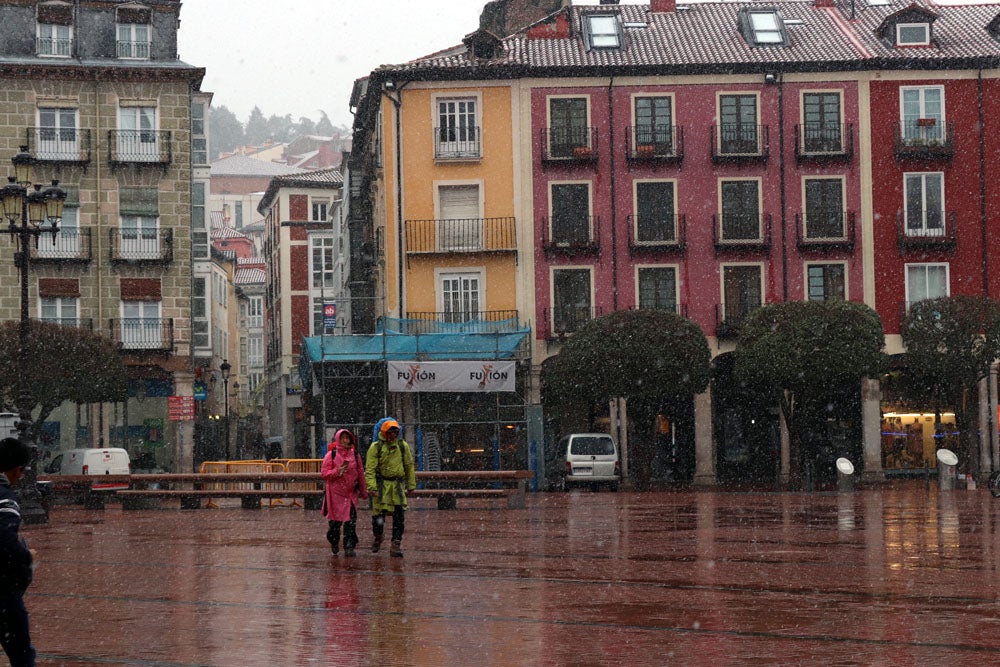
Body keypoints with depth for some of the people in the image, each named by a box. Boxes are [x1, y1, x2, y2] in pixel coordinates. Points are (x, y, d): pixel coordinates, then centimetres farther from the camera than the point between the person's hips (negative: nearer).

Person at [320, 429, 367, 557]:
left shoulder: (355, 455, 8)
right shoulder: (331, 455, 0)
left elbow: (360, 473, 13)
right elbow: (324, 473, -3)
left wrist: (363, 491, 16)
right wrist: (337, 472, -18)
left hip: (351, 493, 2)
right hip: (335, 492, -2)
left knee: (351, 522, -7)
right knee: (335, 520, 4)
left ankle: (349, 547, -3)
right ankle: (334, 542, 29)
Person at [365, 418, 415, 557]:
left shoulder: (403, 446, 5)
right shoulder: (376, 447, -6)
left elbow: (409, 466, 14)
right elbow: (370, 469, -8)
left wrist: (411, 485, 15)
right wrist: (371, 487, -17)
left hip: (398, 485, 3)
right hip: (381, 485, -3)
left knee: (399, 517, -3)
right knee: (379, 515, 1)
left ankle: (396, 545, 3)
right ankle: (377, 537, 29)